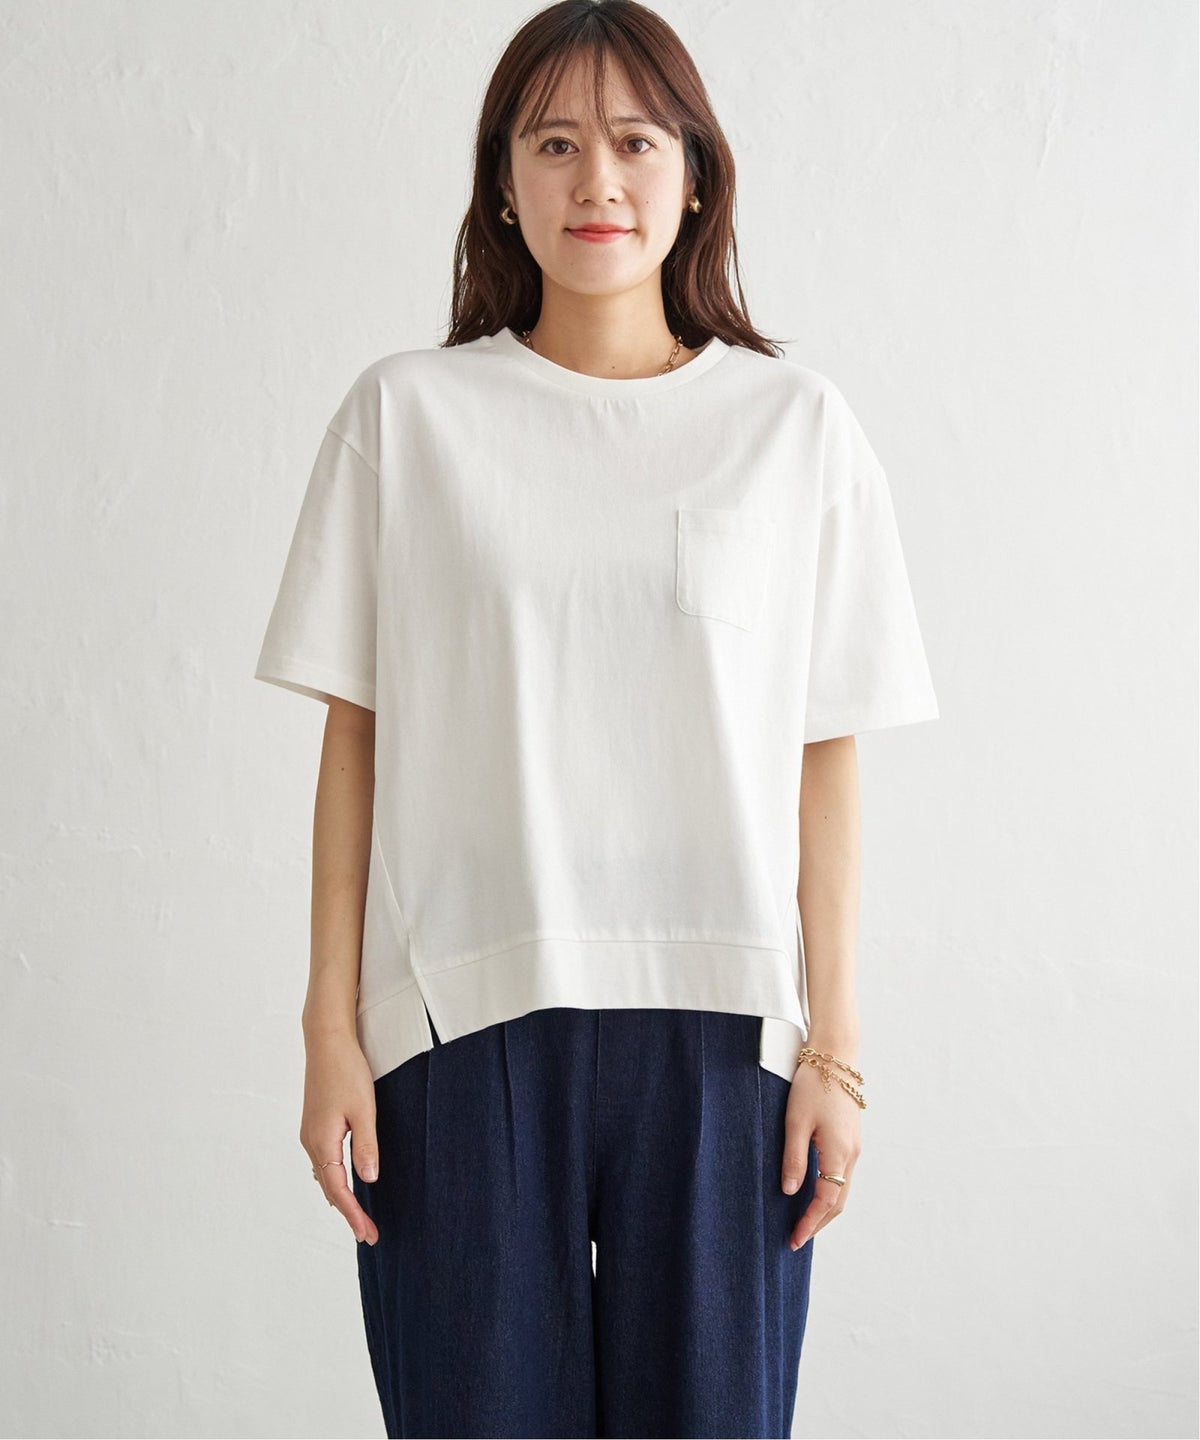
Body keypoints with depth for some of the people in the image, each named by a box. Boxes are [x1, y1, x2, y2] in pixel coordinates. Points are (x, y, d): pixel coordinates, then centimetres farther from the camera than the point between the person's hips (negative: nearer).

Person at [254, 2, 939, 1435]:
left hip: (717, 1023, 1)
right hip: (467, 1020, 0)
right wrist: (332, 1026, 0)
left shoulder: (796, 426, 4)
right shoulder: (405, 415, 4)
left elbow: (823, 759, 3)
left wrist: (833, 1047, 1)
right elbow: (354, 737, 4)